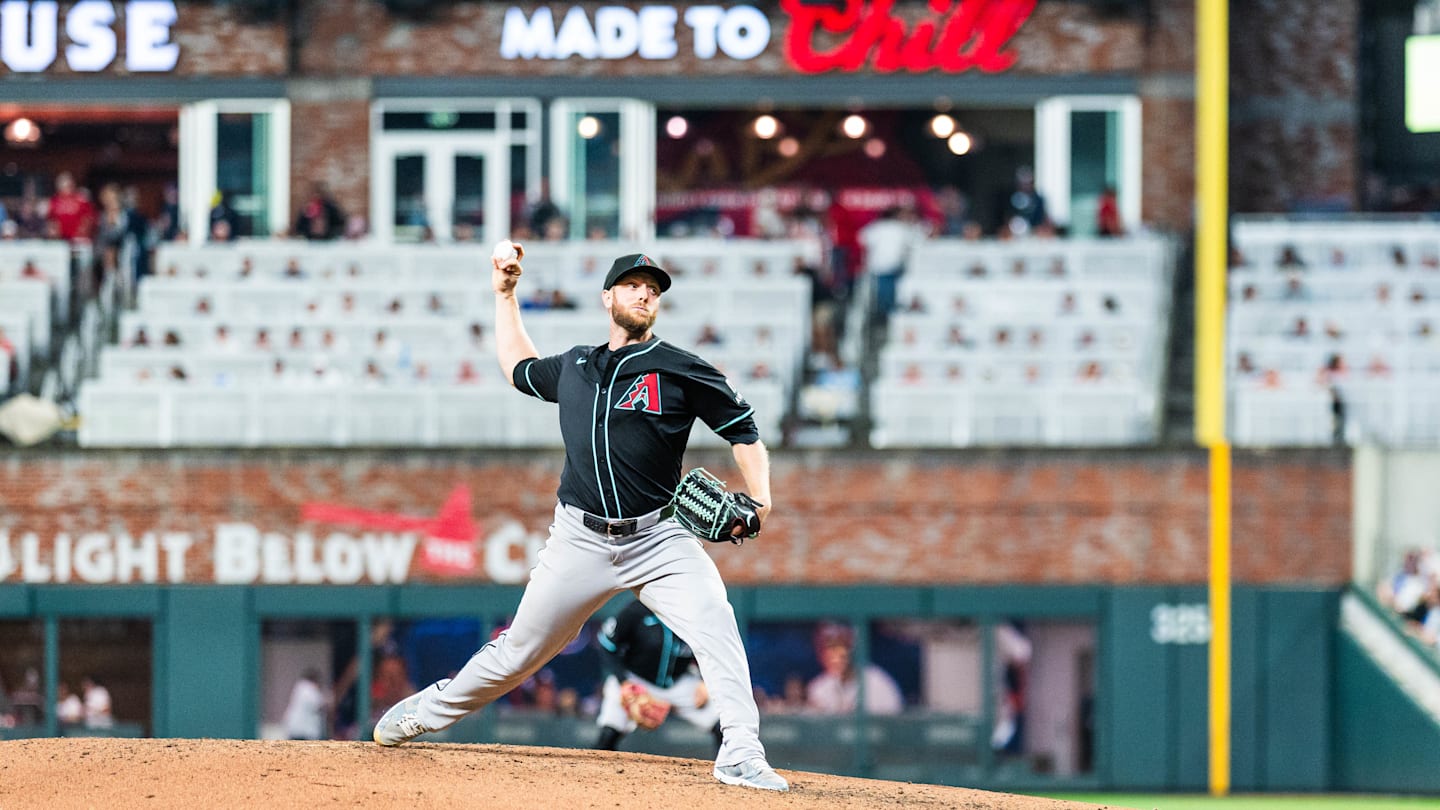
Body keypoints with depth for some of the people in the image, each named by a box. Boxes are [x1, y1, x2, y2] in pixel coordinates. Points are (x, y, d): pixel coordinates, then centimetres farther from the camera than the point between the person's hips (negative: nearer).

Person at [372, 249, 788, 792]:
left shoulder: (682, 372, -2)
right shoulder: (574, 368, 12)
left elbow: (744, 431, 0)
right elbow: (518, 369, 33)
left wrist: (759, 498, -15)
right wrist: (505, 296, 31)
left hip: (656, 539, -3)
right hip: (581, 540, 3)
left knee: (714, 624, -25)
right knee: (518, 651, 9)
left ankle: (740, 756, -24)